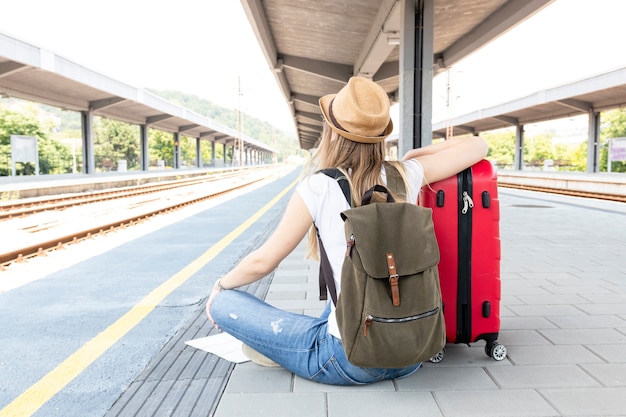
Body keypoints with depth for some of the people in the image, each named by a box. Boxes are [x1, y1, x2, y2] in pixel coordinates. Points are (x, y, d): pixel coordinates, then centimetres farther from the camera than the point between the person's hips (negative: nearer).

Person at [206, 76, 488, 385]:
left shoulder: (319, 187, -13)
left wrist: (221, 286, 13)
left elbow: (262, 262, -5)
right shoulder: (406, 175, -3)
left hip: (351, 362, -5)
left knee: (223, 303, 4)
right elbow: (477, 145, 12)